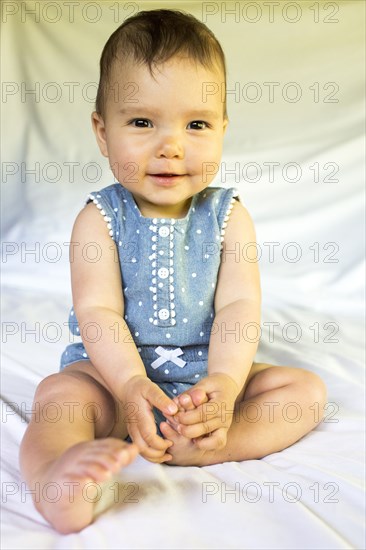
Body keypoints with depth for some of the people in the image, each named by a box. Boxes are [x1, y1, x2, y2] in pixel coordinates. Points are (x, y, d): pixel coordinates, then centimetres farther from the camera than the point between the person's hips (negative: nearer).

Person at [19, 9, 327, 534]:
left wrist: (225, 381, -33)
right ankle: (54, 475, -58)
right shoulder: (101, 217, -8)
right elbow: (98, 311, -17)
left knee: (306, 388, -12)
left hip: (208, 372, 3)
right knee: (59, 392, -28)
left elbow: (239, 306, -14)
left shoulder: (228, 216, -4)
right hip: (115, 371, -2)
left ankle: (194, 448, -33)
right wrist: (132, 384, -35)